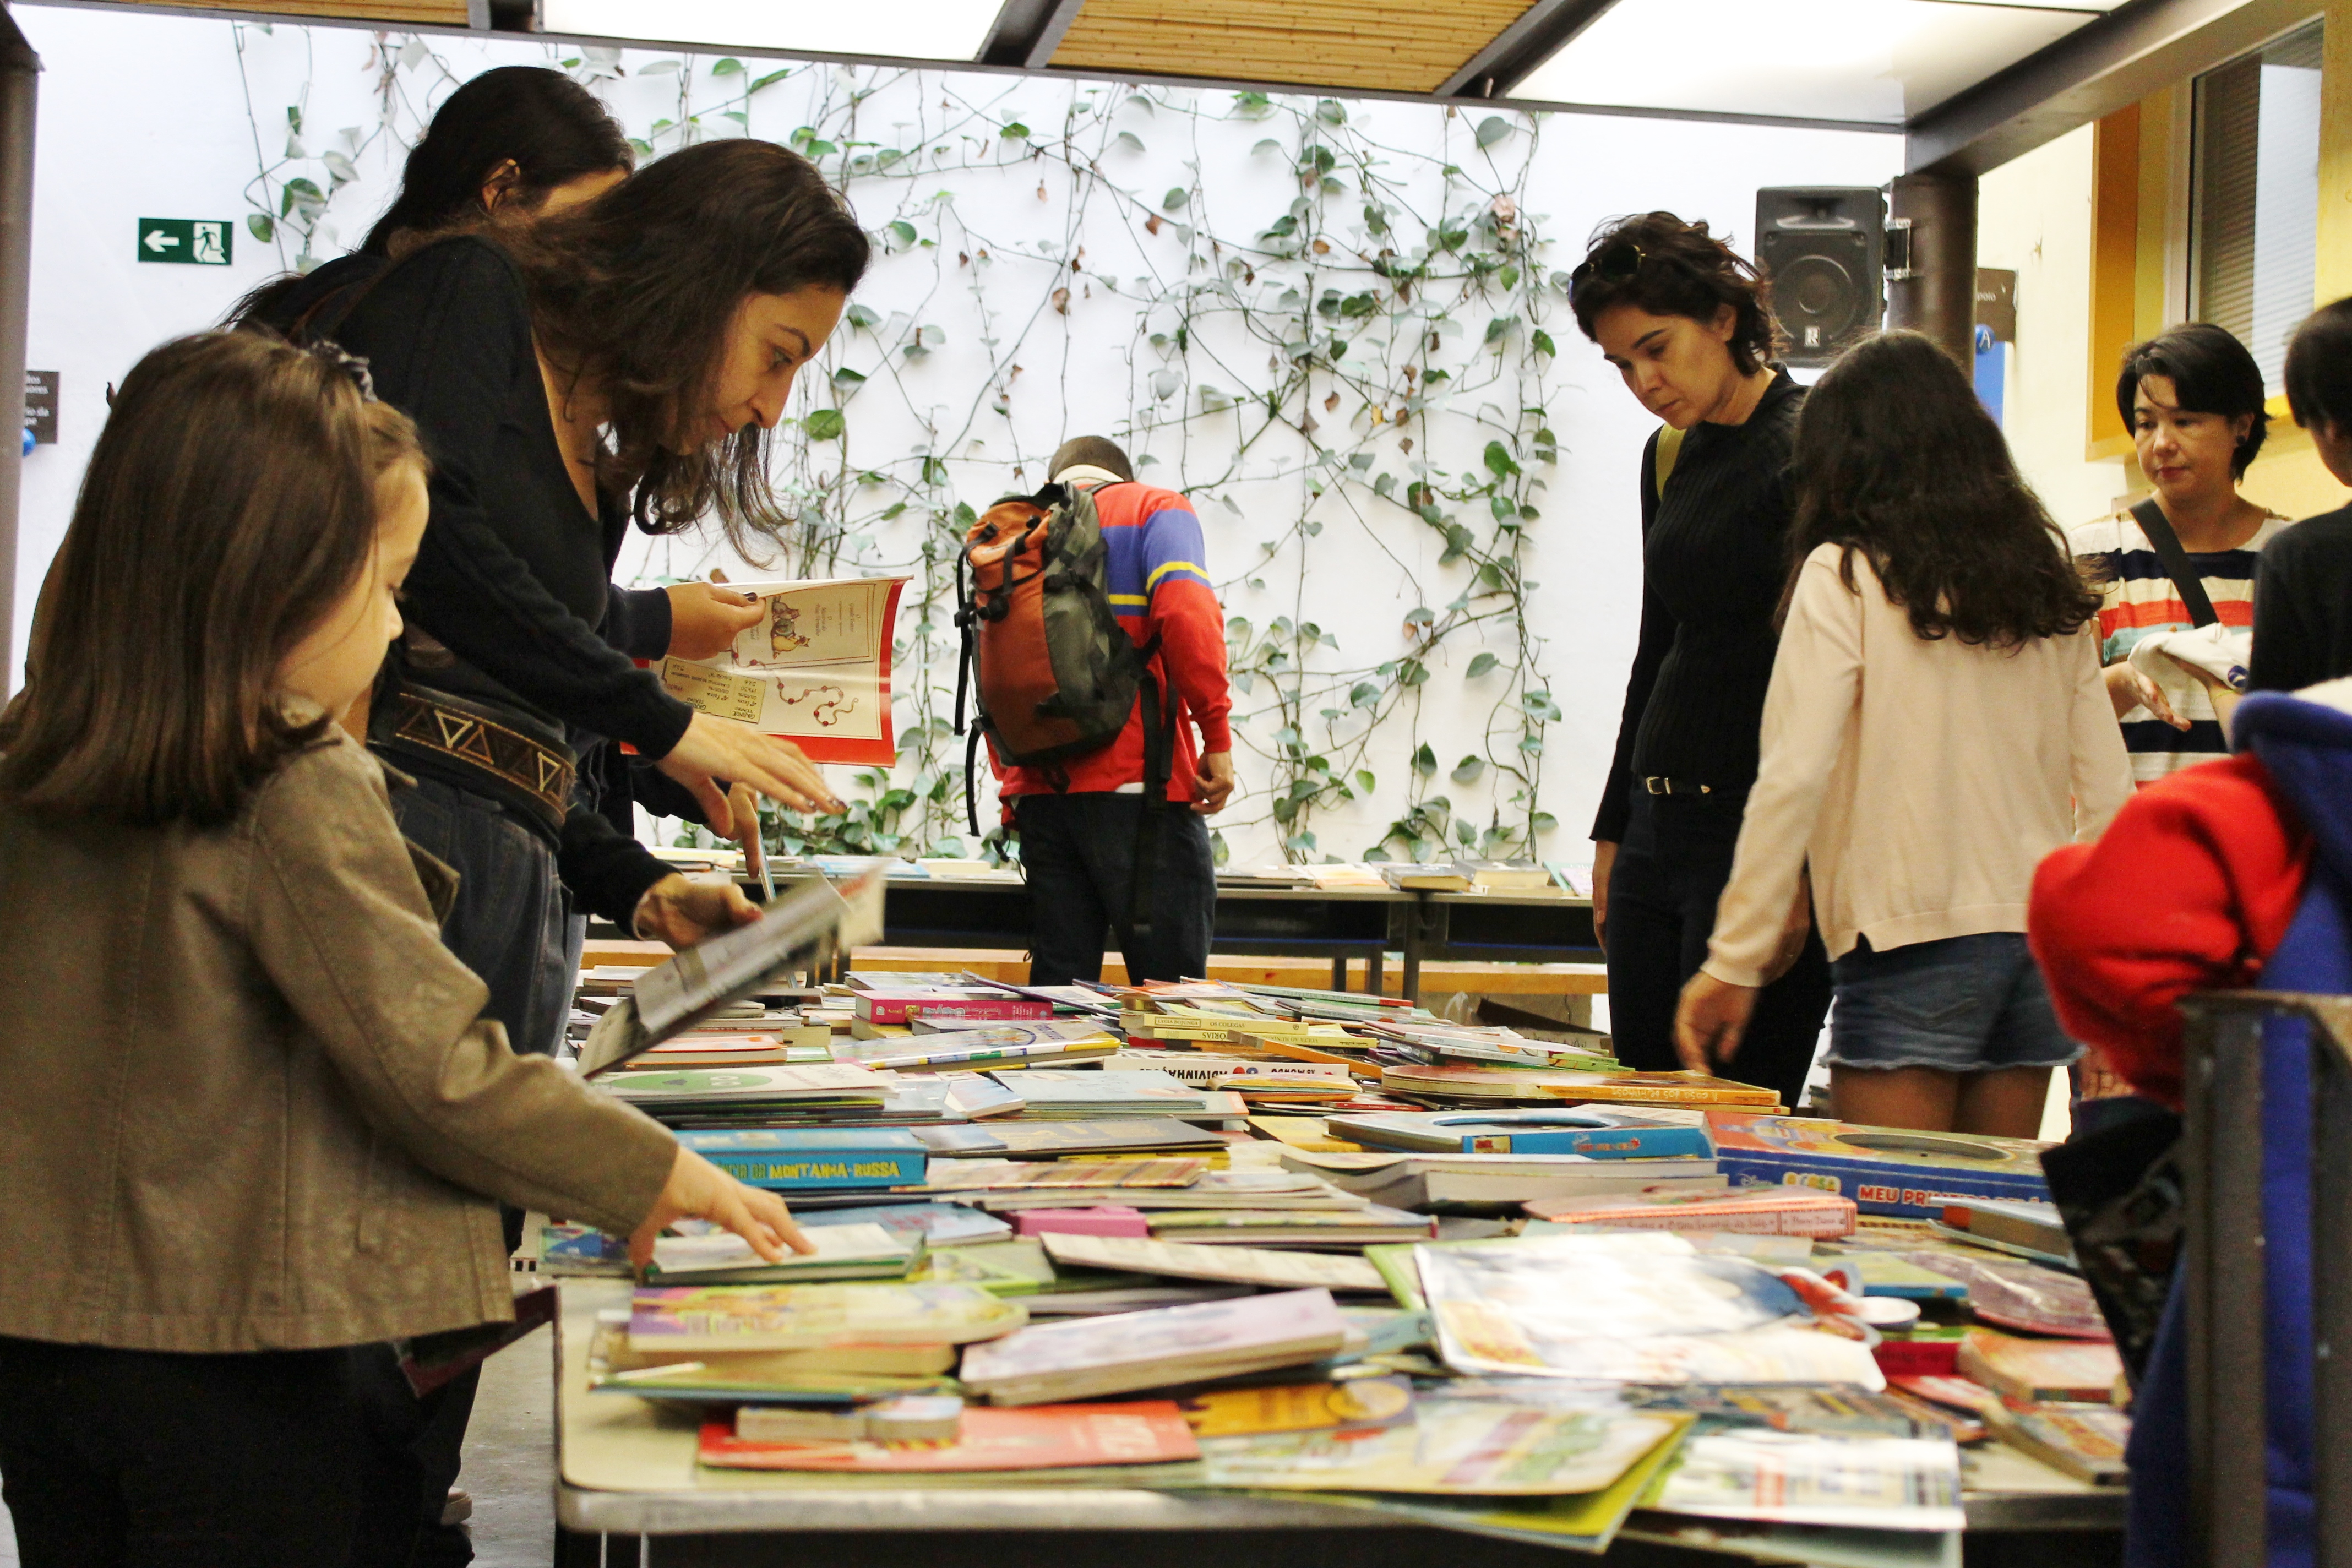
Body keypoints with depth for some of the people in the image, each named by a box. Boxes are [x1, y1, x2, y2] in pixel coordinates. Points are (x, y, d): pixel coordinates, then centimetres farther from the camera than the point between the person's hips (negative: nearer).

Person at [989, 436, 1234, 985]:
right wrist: (1217, 737, -10)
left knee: (1058, 984, 7)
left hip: (1040, 791, 5)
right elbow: (1185, 609, -12)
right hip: (1138, 786, -5)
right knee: (1171, 989, -5)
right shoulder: (1153, 508, 8)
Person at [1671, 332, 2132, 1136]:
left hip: (1918, 937, -6)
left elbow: (1792, 776, -13)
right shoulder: (2044, 575, 12)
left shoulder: (1845, 577, -5)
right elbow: (2107, 786, 12)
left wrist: (1734, 963, -10)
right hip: (2038, 933, 6)